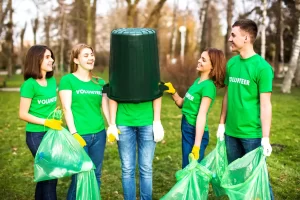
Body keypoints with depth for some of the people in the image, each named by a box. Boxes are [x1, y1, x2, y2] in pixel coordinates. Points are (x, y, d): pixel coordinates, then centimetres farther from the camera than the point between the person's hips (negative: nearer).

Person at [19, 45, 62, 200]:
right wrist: (46, 122, -18)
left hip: (52, 134, 6)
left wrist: (57, 117, -1)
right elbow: (23, 114, -13)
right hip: (36, 135, -6)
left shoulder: (52, 81, 6)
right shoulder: (30, 84, -14)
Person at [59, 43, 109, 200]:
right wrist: (73, 133, -15)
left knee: (95, 175, 12)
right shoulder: (67, 80, -2)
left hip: (99, 134, 5)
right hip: (79, 135, -4)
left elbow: (106, 107, 11)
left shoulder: (100, 82, 12)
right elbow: (67, 108, -8)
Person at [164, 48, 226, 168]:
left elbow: (202, 115, -23)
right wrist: (173, 92, -3)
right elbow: (183, 104, 15)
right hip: (186, 129, 9)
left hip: (196, 132, -9)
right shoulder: (198, 80, 9)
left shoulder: (208, 86, -16)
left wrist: (197, 145, -25)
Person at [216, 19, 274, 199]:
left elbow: (265, 105, -13)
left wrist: (265, 138, -15)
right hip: (231, 132, 6)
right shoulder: (232, 63, 5)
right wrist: (222, 124, 12)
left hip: (252, 134, -6)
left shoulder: (262, 67, -13)